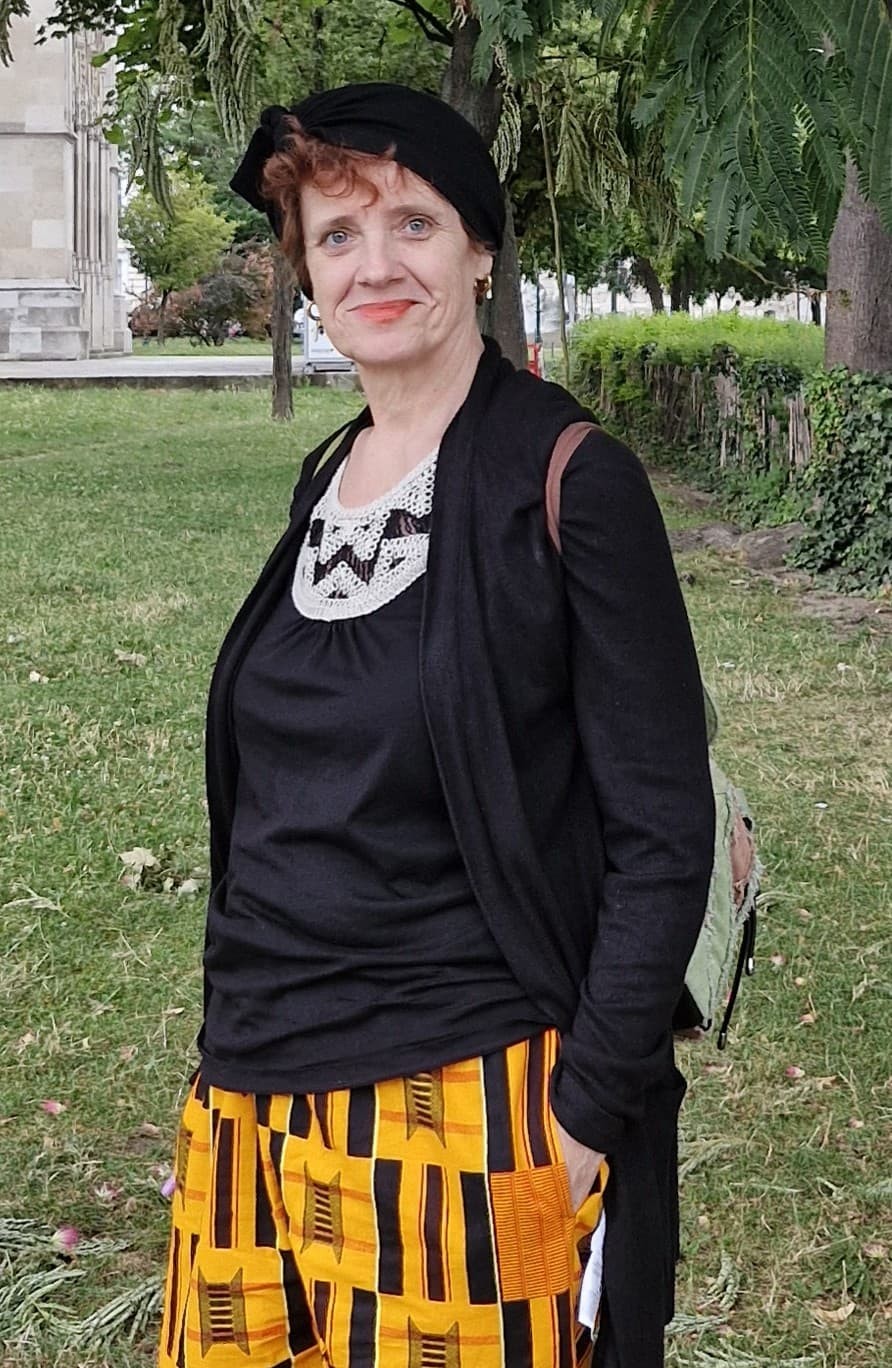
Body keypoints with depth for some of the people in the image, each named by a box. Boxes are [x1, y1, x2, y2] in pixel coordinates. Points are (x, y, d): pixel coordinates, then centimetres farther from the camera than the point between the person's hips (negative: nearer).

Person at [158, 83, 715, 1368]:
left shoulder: (570, 480, -11)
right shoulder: (328, 481, 9)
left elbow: (661, 839, -12)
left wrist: (583, 1119, -14)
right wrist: (239, 1049, 16)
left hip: (460, 1110, -6)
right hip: (257, 1107, 6)